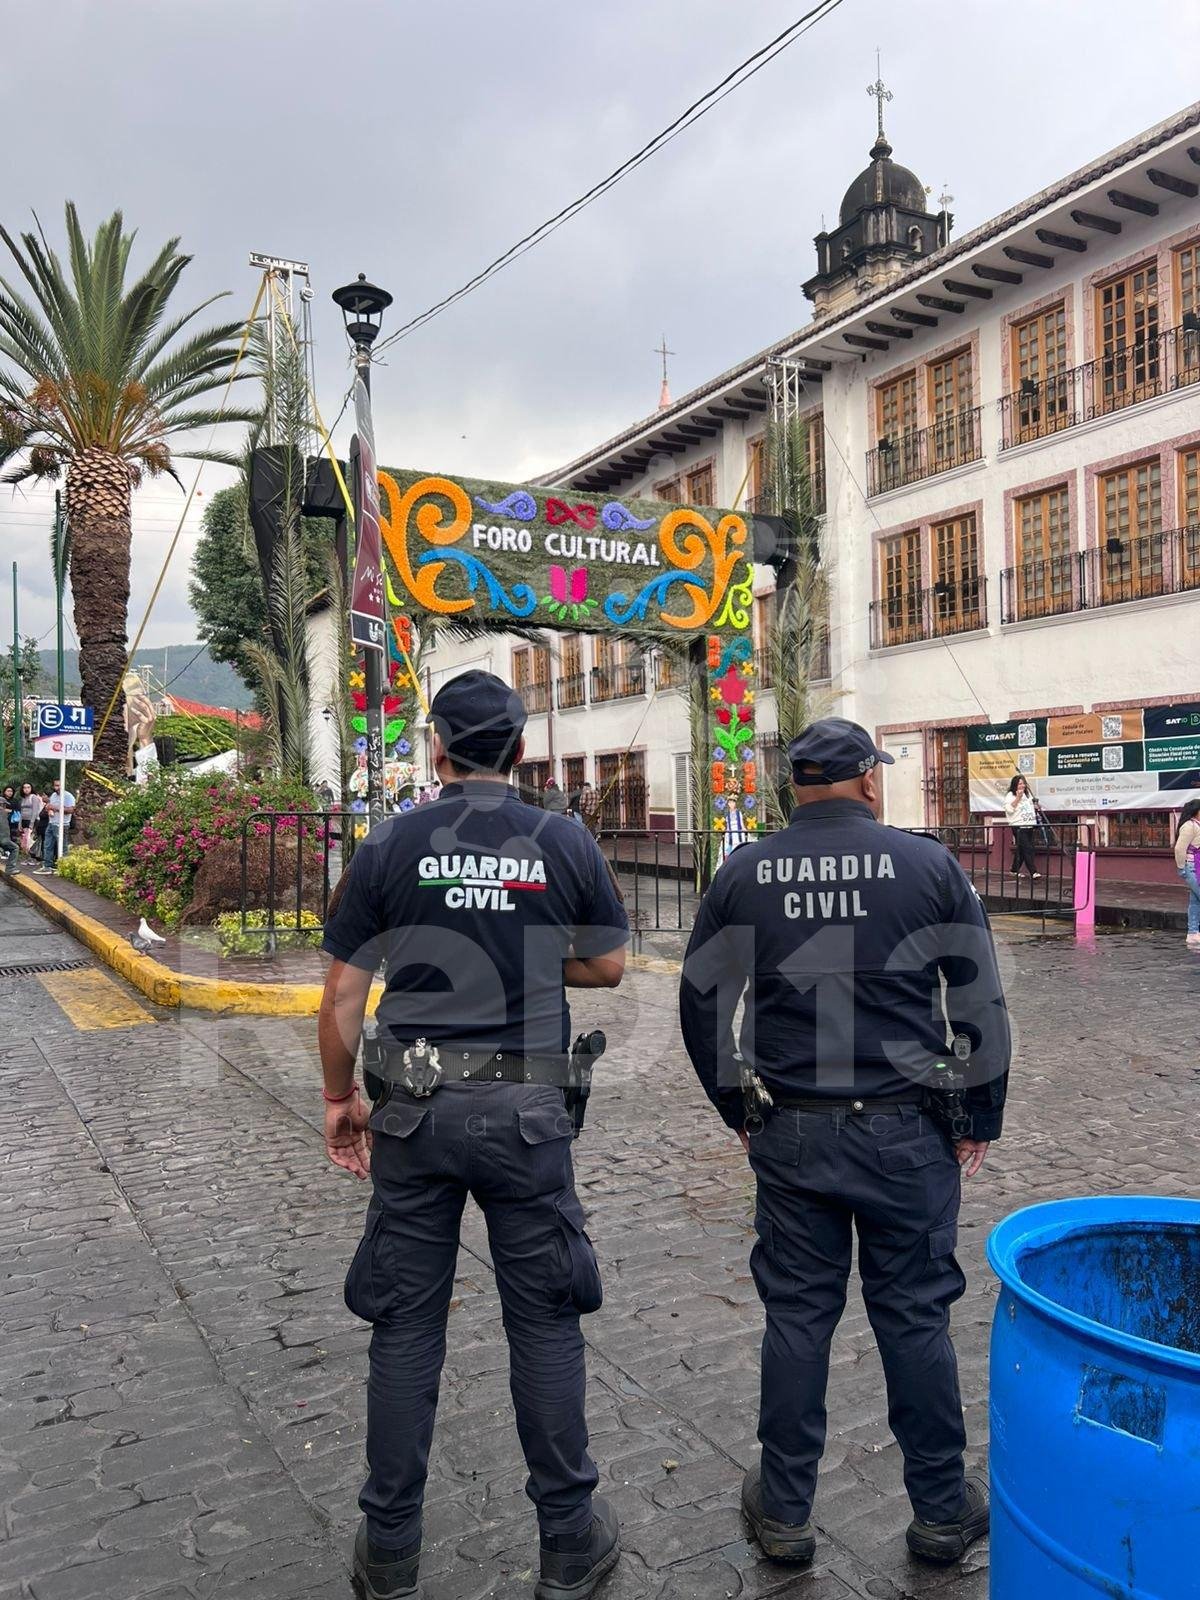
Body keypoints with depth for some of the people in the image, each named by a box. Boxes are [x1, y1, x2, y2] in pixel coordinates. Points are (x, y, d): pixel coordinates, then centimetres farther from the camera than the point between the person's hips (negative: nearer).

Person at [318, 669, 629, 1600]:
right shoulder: (566, 846, -4)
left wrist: (339, 1097, 11)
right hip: (526, 1112, 0)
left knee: (406, 1325, 13)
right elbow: (608, 967, 6)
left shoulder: (389, 848, -4)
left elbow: (343, 996, -2)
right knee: (545, 1323, 12)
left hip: (415, 1111, 1)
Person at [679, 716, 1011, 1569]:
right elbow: (982, 1003, -3)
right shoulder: (928, 864, -6)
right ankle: (941, 1511, 31)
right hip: (906, 1131, -1)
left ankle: (784, 1511, 28)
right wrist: (981, 1117, 8)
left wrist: (736, 1105, 15)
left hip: (790, 1135, 1)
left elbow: (701, 1001, 3)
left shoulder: (744, 873, -2)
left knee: (797, 1315, 14)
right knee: (915, 1316, 14)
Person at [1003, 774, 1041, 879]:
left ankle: (1014, 870, 18)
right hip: (1018, 826, -7)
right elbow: (1009, 809, -17)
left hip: (1029, 826, 7)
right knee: (1027, 849, -13)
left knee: (1021, 850, 9)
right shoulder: (1010, 795, -4)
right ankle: (1033, 872, -14)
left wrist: (1035, 807, 12)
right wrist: (1018, 797, -18)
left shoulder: (1027, 794, 19)